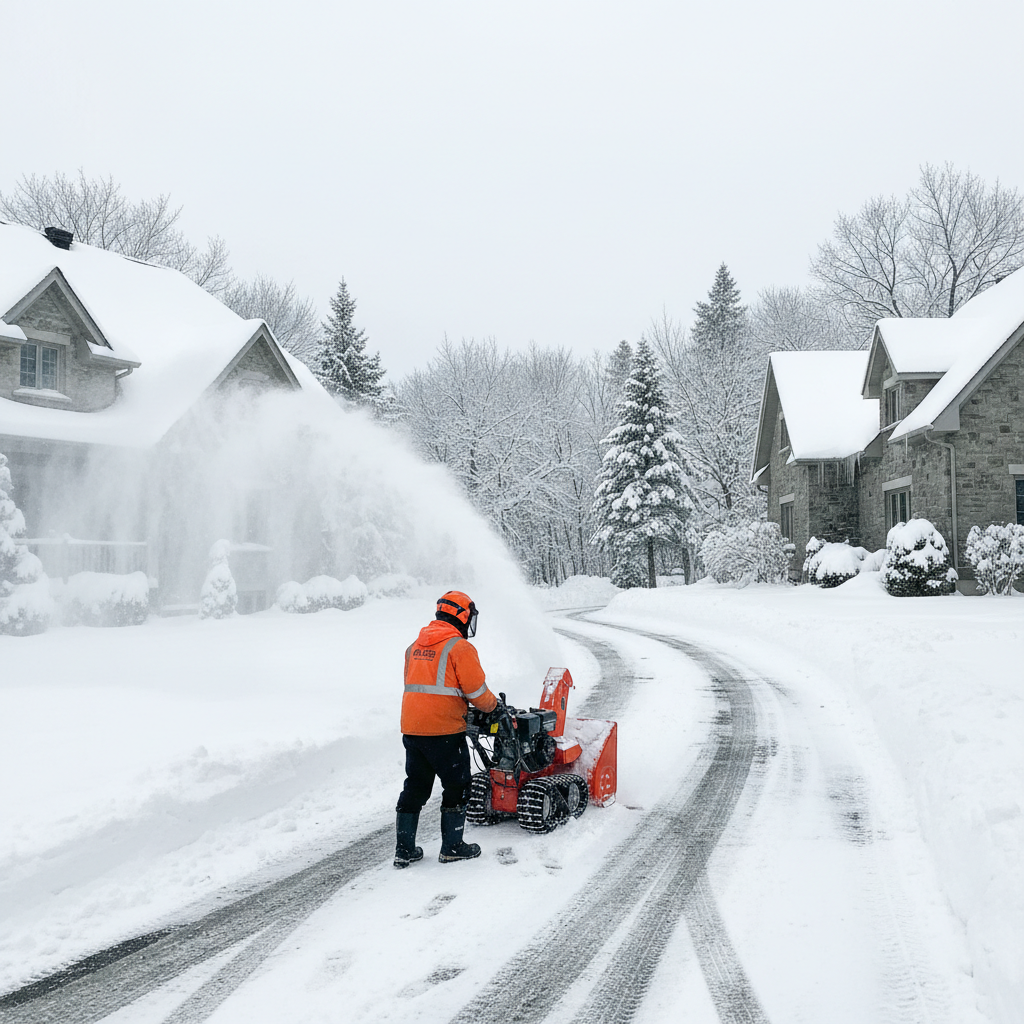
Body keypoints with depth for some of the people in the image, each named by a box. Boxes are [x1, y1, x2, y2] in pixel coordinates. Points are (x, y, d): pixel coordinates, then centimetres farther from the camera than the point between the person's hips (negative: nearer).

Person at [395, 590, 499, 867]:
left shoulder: (415, 646, 14)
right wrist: (493, 706, 10)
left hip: (412, 728, 7)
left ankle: (404, 850, 16)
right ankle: (452, 847, 13)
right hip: (444, 730, -7)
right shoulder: (460, 647, -10)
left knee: (414, 787, 14)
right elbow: (476, 690, -11)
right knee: (456, 787, 8)